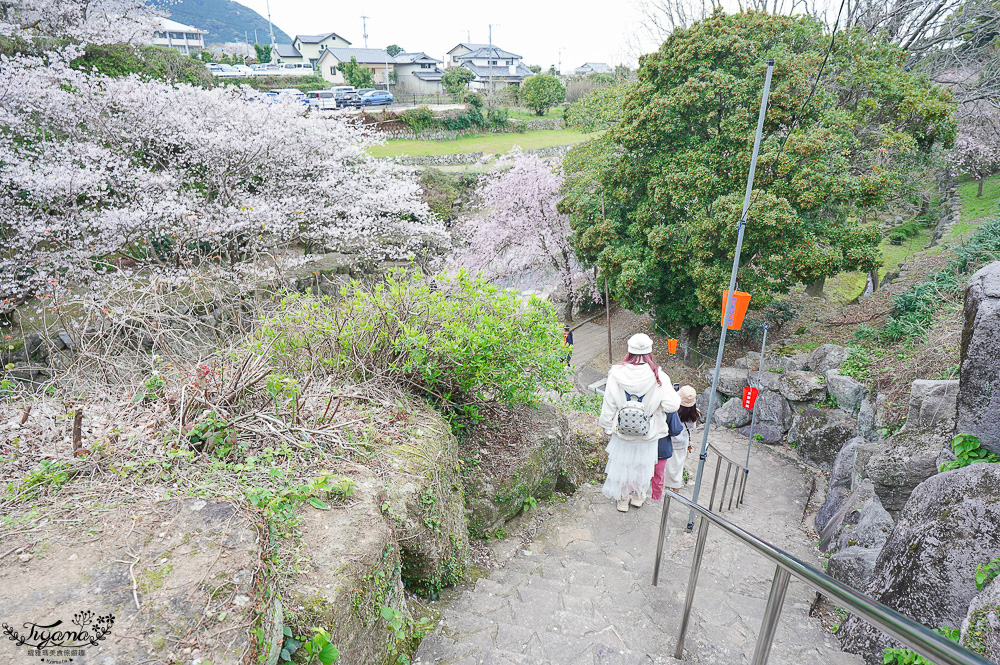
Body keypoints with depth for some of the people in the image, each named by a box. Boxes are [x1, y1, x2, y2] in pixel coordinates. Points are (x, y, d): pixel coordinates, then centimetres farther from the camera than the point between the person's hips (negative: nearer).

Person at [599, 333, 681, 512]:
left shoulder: (617, 373, -18)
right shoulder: (658, 376, -21)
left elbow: (609, 405, -9)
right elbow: (671, 405, -21)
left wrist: (606, 424, 6)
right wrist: (671, 391, 0)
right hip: (648, 433, 0)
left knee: (622, 464, 21)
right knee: (642, 464, 24)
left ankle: (622, 499, 38)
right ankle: (638, 496, 44)